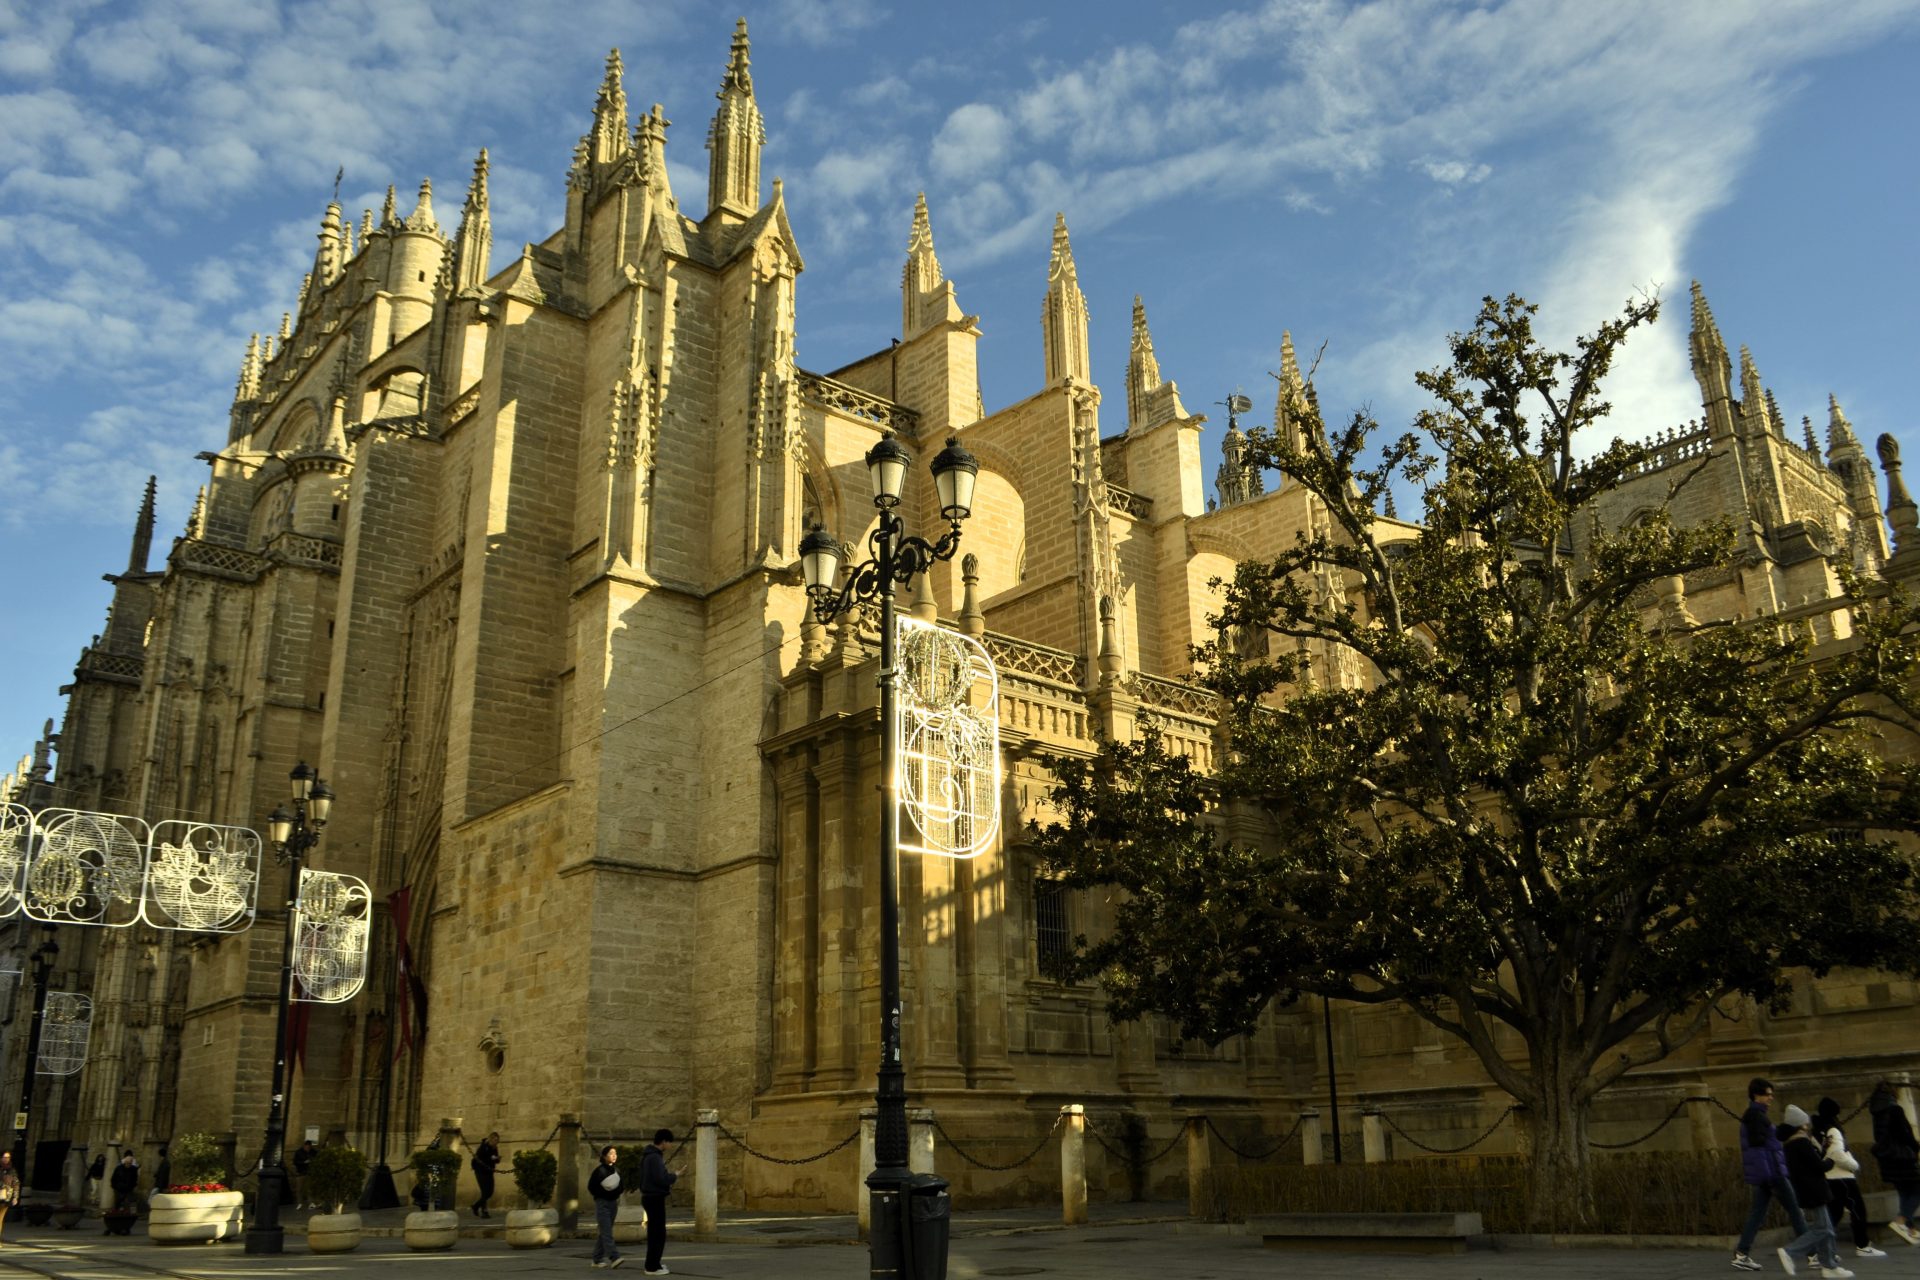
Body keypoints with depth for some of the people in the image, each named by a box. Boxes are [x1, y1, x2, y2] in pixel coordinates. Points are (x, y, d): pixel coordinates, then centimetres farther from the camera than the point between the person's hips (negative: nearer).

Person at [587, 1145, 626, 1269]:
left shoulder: (616, 1170, 10)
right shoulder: (599, 1170, -9)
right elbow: (591, 1187, -9)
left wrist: (617, 1195, 1)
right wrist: (604, 1191, -19)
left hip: (613, 1203, 7)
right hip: (602, 1203, -7)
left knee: (604, 1232, 10)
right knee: (607, 1231, -14)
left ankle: (597, 1259, 17)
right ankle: (614, 1258, -23)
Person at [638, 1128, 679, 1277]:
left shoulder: (648, 1155, 13)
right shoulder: (654, 1157, -18)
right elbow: (660, 1179, -23)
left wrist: (669, 1177, 11)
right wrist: (674, 1177, -8)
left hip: (650, 1197, 10)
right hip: (655, 1198, -10)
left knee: (655, 1232, 19)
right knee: (658, 1233, -5)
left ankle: (653, 1263, 27)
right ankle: (652, 1266, -2)